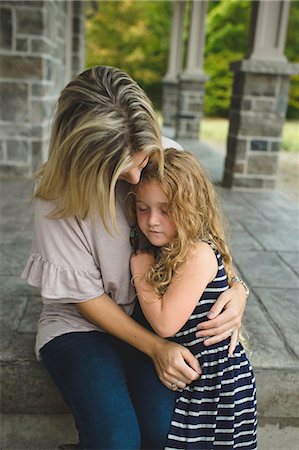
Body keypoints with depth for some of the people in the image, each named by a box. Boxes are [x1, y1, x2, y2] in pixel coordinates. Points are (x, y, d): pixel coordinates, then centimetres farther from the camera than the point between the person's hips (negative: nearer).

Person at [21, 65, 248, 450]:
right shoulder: (58, 199, -19)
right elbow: (86, 296, -12)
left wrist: (236, 287, -14)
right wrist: (155, 347, -17)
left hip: (151, 313, 3)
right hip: (80, 323, -2)